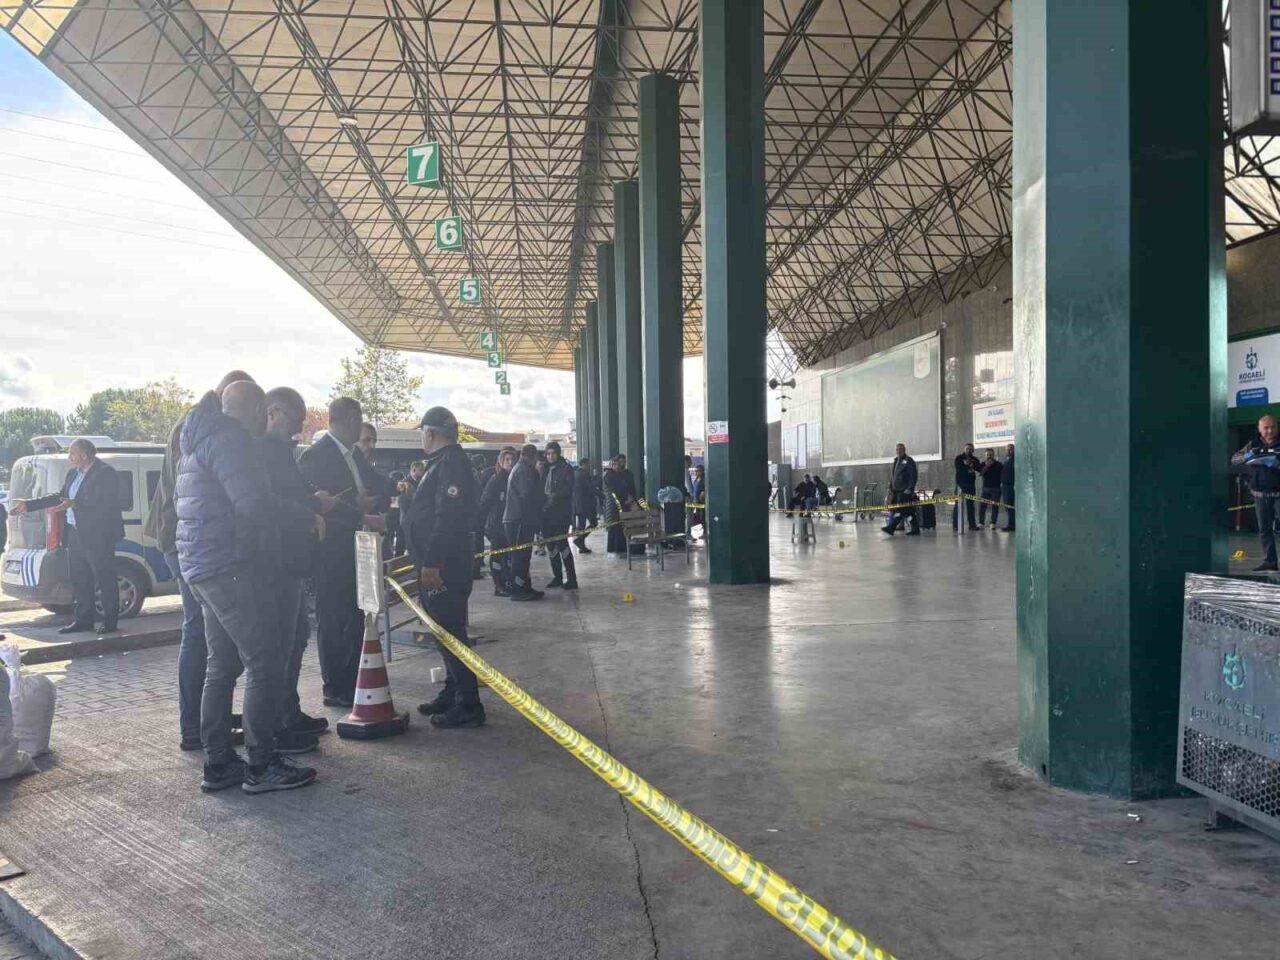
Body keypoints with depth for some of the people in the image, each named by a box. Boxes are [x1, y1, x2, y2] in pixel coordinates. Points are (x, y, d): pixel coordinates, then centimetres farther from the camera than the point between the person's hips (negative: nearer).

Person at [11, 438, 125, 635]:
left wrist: (74, 504, -29)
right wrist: (28, 505, 16)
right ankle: (83, 620, 23)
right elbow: (59, 497, 19)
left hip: (98, 536, -9)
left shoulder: (106, 473, -13)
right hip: (76, 535, 9)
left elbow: (101, 502, -22)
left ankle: (110, 621, 8)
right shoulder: (74, 474, 15)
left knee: (105, 580, -1)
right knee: (80, 580, 14)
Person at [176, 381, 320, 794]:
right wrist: (309, 519, -12)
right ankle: (261, 766, -2)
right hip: (228, 564, -11)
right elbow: (255, 505, -25)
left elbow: (181, 499, 32)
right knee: (265, 663, -6)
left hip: (201, 566, 11)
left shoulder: (200, 439, 20)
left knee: (223, 664, 14)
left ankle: (218, 764, 19)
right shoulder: (230, 439, -13)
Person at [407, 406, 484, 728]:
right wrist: (426, 562, 20)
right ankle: (452, 693, 29)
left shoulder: (451, 462, -16)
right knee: (446, 632, 17)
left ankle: (468, 706, 0)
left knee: (450, 634, -6)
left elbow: (448, 517, -25)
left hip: (444, 568, -10)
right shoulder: (442, 462, 16)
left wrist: (431, 564, -25)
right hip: (436, 565, 10)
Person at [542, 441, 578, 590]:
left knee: (562, 544, -11)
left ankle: (571, 579, -7)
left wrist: (553, 496, -24)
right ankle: (557, 577, 19)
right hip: (547, 514, 7)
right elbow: (542, 490, 17)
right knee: (551, 545, 10)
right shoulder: (546, 470, 16)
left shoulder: (566, 469, -3)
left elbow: (567, 490, -13)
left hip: (561, 514, -7)